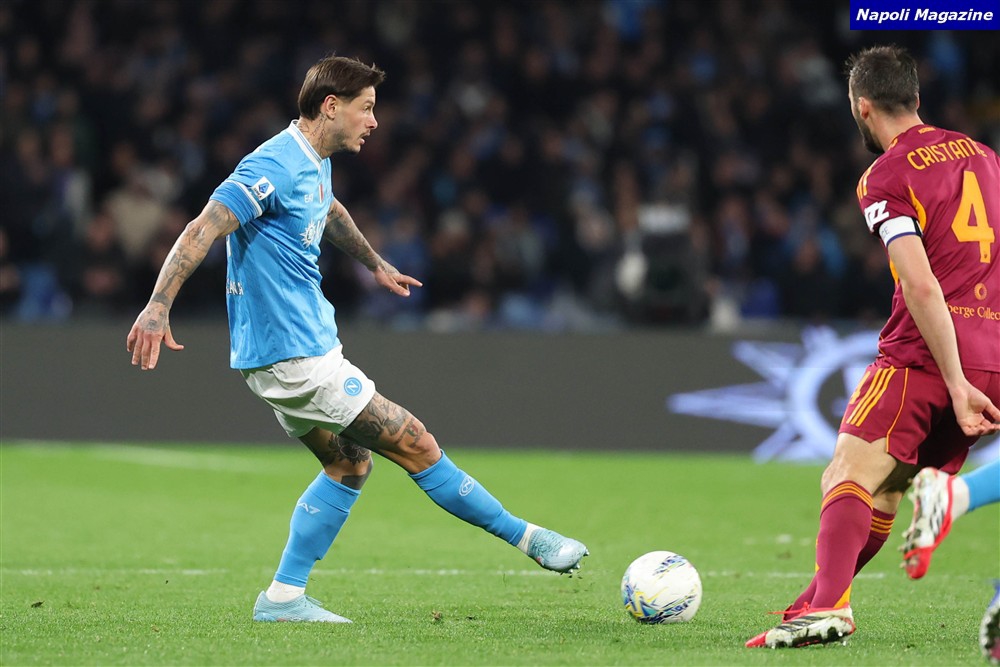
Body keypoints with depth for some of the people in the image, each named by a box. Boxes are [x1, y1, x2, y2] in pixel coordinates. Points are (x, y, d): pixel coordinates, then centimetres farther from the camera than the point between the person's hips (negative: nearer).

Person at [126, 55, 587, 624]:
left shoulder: (314, 165, 11)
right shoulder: (277, 167, -20)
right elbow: (204, 230, -26)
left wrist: (376, 265, 47)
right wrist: (158, 307, -34)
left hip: (304, 348, 10)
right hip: (295, 356, -10)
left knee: (350, 463, 15)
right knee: (417, 447, -3)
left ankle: (284, 598, 14)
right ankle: (527, 538, 7)